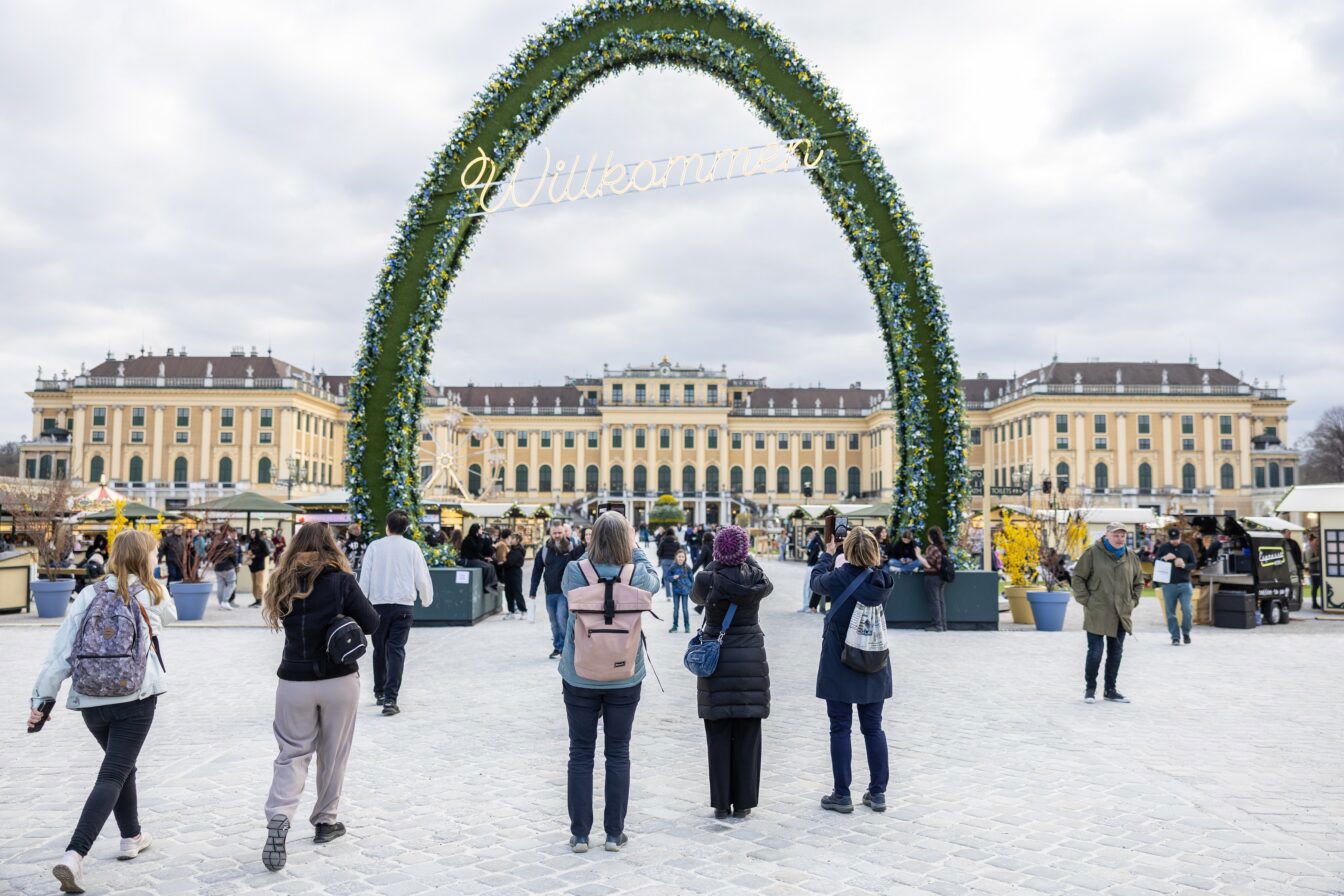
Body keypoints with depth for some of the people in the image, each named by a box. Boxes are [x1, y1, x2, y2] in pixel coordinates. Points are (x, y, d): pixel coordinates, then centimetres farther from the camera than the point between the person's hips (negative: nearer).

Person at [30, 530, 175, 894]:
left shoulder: (89, 595, 1)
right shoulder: (152, 594, -3)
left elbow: (62, 650, -3)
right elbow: (170, 616, 20)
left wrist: (43, 697, 0)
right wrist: (150, 582, 20)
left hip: (90, 701, 4)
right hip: (136, 699, -4)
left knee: (121, 765, 24)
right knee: (113, 775, -2)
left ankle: (131, 837, 37)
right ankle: (74, 855, -18)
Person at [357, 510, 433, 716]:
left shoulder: (375, 546, 1)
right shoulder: (412, 547, 0)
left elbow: (365, 577, 0)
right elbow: (422, 577, 2)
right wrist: (426, 599, 19)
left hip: (379, 604, 1)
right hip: (403, 604, -1)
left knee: (379, 649, 16)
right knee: (396, 650, -1)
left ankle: (379, 692, 30)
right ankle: (390, 699, -10)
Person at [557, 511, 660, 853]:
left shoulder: (575, 572, -13)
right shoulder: (637, 575, -12)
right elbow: (654, 577, 12)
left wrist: (592, 552, 13)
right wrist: (633, 546, 20)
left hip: (579, 678, 0)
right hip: (624, 680, 0)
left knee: (581, 754, 11)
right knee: (618, 753, 12)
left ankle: (580, 834, 17)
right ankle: (614, 833, 19)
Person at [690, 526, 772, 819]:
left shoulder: (707, 578, -10)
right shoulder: (756, 578, -5)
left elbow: (696, 597, 14)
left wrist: (711, 563, 23)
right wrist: (744, 558, 30)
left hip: (716, 662, -1)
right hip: (751, 662, 1)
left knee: (718, 737, 7)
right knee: (747, 737, 8)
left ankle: (721, 803, 12)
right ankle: (743, 803, 14)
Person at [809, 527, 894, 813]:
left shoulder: (838, 579, -16)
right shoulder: (884, 580, -6)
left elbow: (816, 581, 6)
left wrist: (828, 553, 21)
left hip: (839, 666, -4)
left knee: (840, 728, 4)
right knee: (873, 728, 13)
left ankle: (842, 795, 9)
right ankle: (877, 793, 19)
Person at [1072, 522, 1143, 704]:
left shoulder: (1131, 556, 8)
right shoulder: (1093, 552, -7)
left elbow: (1138, 582, 20)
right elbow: (1078, 577, -3)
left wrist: (1132, 602, 11)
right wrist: (1085, 600, -8)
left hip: (1121, 614, 5)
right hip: (1097, 613, -5)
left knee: (1116, 652, 11)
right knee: (1095, 651, -3)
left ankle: (1110, 690, 22)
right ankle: (1090, 688, 13)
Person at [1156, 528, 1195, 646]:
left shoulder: (1186, 548, 6)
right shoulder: (1163, 548, 5)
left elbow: (1194, 564, 8)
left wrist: (1184, 565, -12)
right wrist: (1164, 558, -14)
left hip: (1184, 584, 0)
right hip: (1169, 585, 0)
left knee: (1187, 610, -7)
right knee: (1170, 612, 2)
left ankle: (1186, 633, 16)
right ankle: (1175, 637, 10)